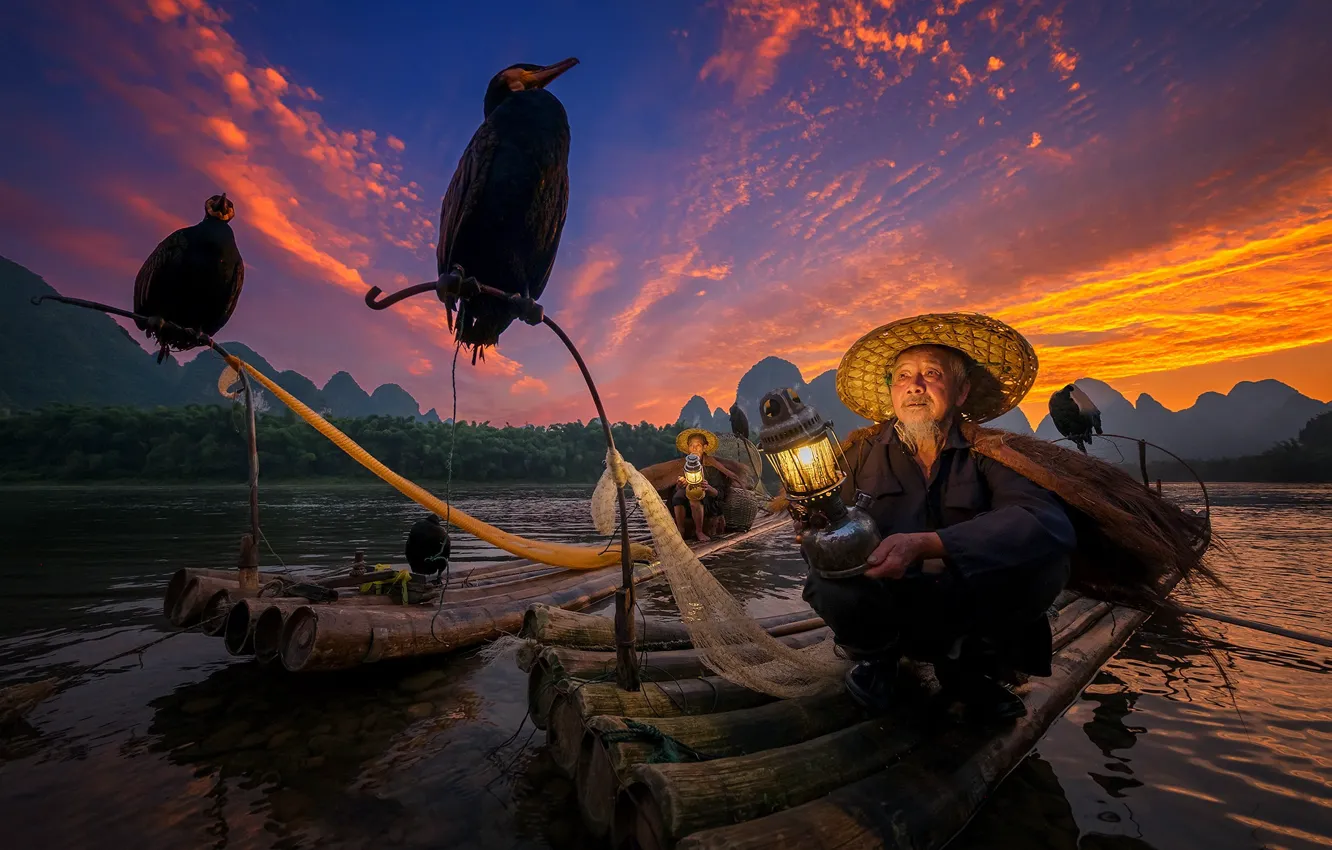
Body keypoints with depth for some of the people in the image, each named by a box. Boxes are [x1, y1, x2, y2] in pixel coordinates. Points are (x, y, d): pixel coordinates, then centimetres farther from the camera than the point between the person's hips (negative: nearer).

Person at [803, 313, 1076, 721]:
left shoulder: (986, 454, -7)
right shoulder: (861, 454, -7)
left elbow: (1049, 522, -27)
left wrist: (924, 544, -40)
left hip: (965, 618, 1)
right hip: (885, 612, 0)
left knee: (1044, 562, -25)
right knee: (832, 585, -33)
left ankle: (968, 668, 4)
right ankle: (874, 658, 5)